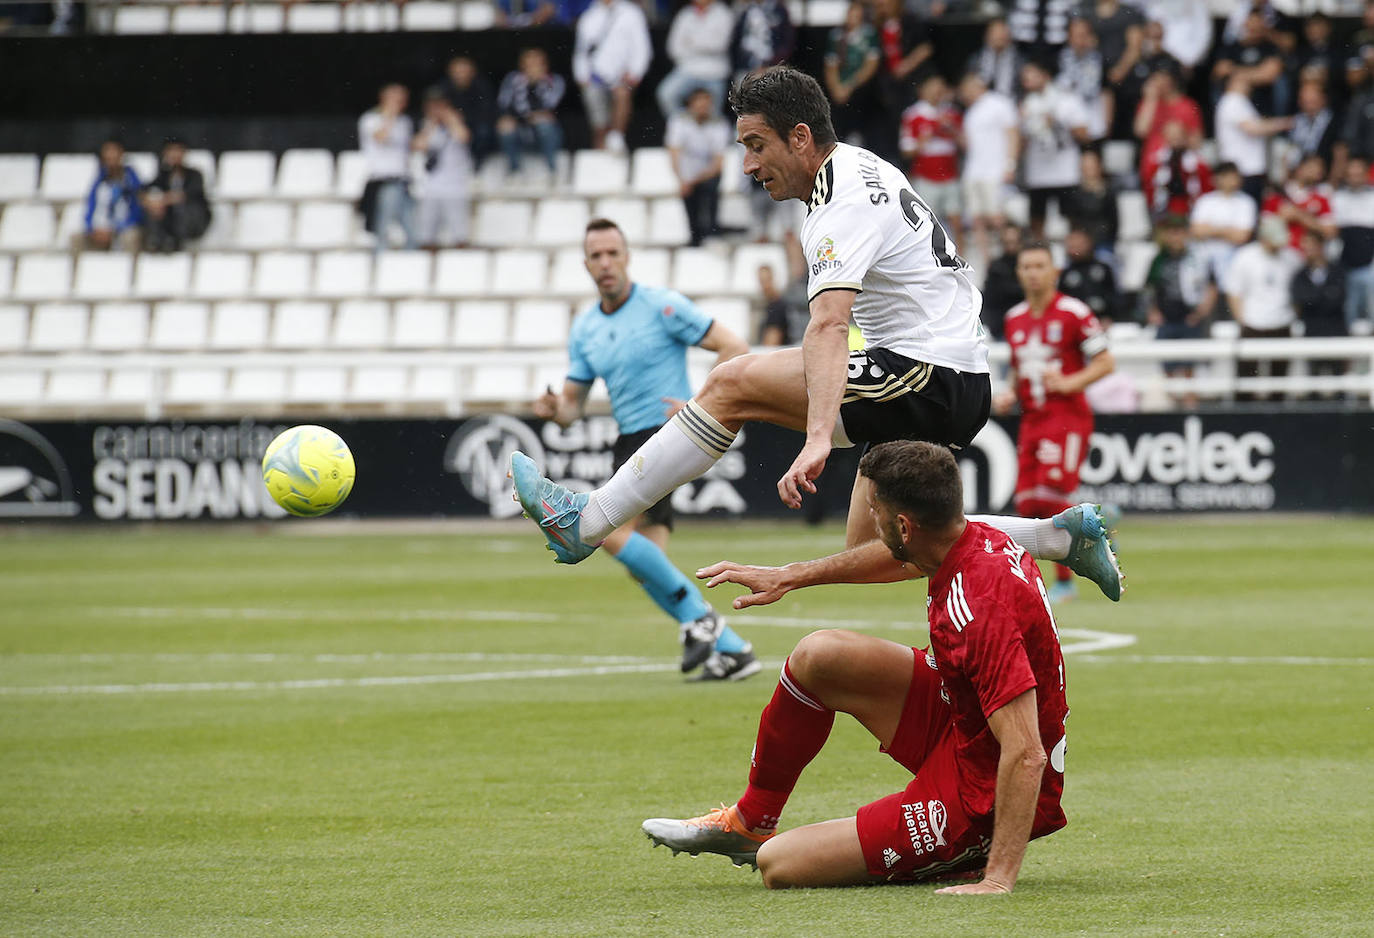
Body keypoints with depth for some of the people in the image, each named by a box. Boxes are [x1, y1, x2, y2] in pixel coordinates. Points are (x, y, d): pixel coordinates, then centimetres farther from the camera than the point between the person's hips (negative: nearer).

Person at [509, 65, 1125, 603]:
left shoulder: (844, 208, -18)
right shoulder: (863, 167, 13)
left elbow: (829, 326, -34)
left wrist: (817, 440, -46)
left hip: (930, 380, -10)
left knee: (731, 385, -14)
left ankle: (588, 521, -12)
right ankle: (1064, 535, 16)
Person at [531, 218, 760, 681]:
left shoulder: (661, 306, -8)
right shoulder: (584, 328, 12)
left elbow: (733, 348, -9)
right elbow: (573, 404, 16)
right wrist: (554, 408, -8)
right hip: (630, 441, 8)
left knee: (611, 531, -24)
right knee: (645, 567, 0)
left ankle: (697, 614, -13)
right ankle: (730, 649, 8)